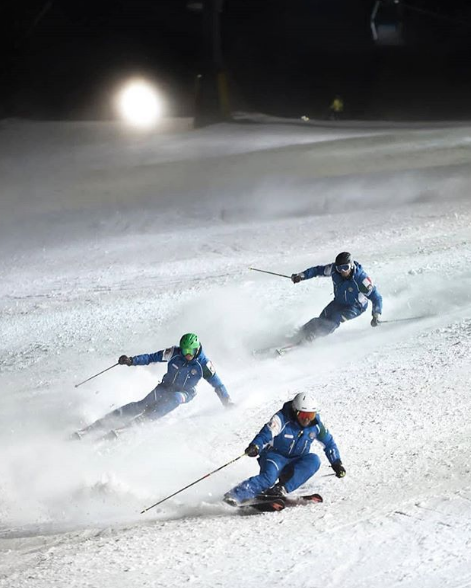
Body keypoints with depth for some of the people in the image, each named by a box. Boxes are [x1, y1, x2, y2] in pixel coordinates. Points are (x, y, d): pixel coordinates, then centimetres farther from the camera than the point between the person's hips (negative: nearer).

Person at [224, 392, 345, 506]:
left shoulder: (315, 423, -6)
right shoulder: (282, 419, -19)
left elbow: (328, 442, 9)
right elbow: (266, 433, -32)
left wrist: (336, 463, 8)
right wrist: (255, 446, -52)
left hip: (295, 462, 5)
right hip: (275, 455, -5)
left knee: (314, 460, -27)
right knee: (269, 478, -35)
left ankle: (282, 488, -32)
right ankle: (235, 495, -36)